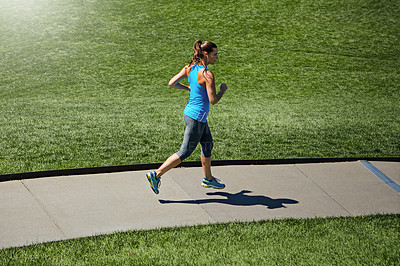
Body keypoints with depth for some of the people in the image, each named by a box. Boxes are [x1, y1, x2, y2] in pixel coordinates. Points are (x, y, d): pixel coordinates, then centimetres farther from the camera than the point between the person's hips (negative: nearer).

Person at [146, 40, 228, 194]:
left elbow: (172, 83, 2)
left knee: (208, 145, 23)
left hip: (190, 112, 9)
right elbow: (213, 100, -23)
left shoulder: (190, 68, 1)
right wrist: (223, 90, -5)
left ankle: (208, 179, 37)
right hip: (197, 118, -9)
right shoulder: (207, 75, -22)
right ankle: (156, 175, 3)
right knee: (185, 153, 0)